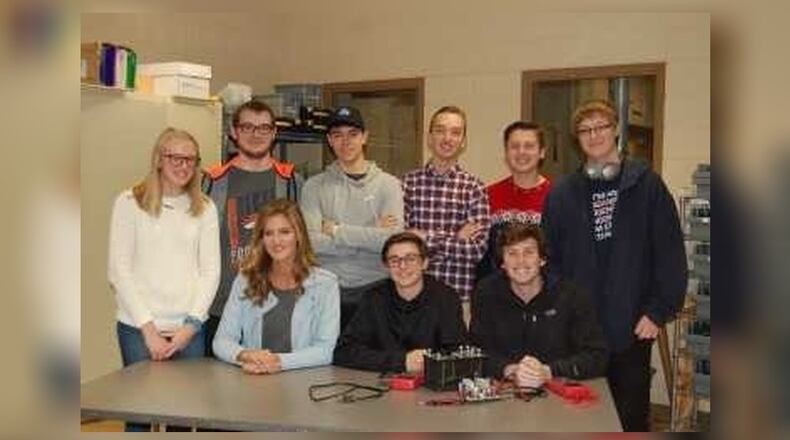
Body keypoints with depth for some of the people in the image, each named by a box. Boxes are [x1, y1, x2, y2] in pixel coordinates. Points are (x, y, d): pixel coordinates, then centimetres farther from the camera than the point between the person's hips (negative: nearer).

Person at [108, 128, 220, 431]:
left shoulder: (205, 208, 8)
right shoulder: (129, 202, 0)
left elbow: (210, 271, 5)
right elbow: (119, 270, -3)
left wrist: (190, 325, -5)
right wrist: (149, 328, -8)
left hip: (189, 330, 2)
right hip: (139, 329, -2)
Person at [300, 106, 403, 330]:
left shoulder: (388, 184, 2)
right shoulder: (315, 186, 5)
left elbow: (393, 239, -12)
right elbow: (311, 241, -9)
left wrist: (336, 230, -8)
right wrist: (369, 236, -10)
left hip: (375, 289, 0)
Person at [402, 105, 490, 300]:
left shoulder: (474, 187, -1)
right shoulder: (409, 181, 2)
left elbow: (478, 249, -8)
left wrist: (426, 238, -11)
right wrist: (455, 238, -11)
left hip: (459, 292, 0)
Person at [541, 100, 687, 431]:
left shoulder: (646, 184, 0)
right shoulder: (562, 194, 9)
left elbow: (670, 252, -3)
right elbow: (551, 258, 6)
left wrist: (659, 311, -8)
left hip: (632, 328, -2)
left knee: (632, 416, 8)